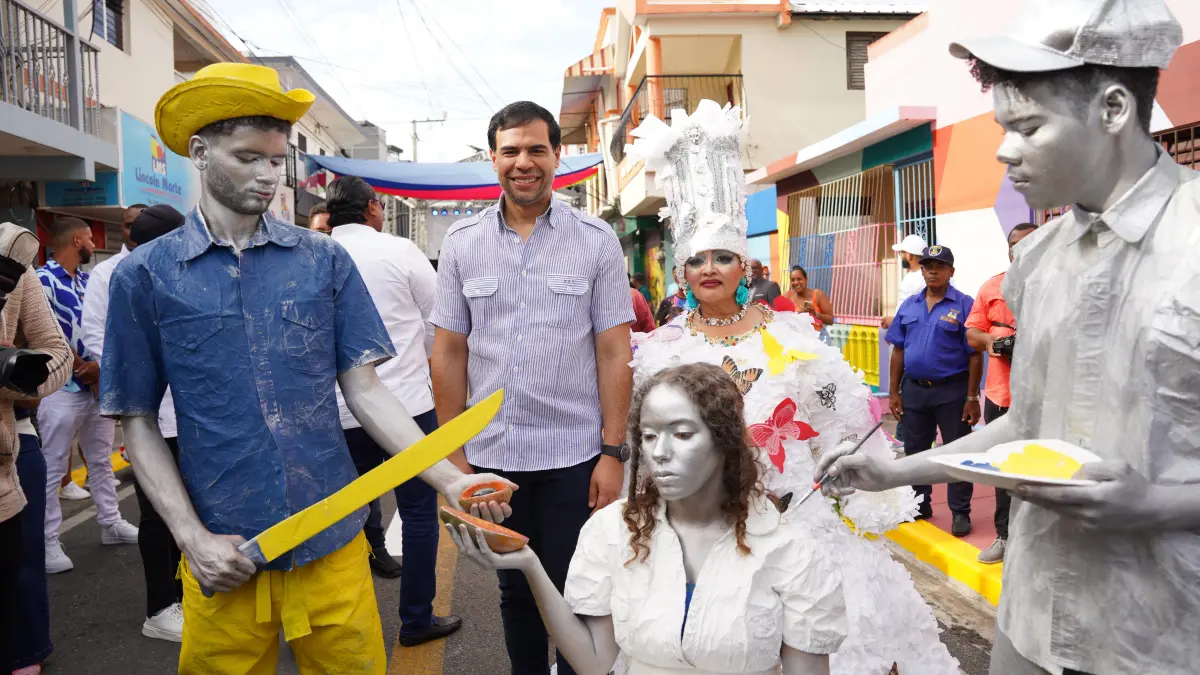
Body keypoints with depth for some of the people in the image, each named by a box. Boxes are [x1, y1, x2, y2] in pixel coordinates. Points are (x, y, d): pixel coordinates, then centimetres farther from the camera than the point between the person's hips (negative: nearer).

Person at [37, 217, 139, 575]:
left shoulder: (90, 280, 12)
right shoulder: (42, 280, -11)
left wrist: (100, 365, -6)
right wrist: (82, 368, -11)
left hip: (99, 385, 7)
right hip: (62, 389, -7)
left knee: (102, 460, 17)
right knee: (52, 469, 0)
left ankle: (111, 523, 28)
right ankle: (48, 541, 7)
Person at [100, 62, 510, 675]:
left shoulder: (325, 260, 1)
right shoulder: (144, 276, -1)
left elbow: (365, 391, 0)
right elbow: (138, 423, 3)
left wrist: (449, 480, -13)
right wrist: (192, 537, -8)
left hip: (333, 548, 1)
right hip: (224, 557, 0)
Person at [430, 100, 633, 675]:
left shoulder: (596, 241, -2)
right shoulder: (462, 243, 3)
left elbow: (614, 353, -3)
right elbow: (449, 352, 4)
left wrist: (613, 452, -8)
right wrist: (452, 453, 2)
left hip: (575, 456, -2)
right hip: (491, 454, 2)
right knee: (516, 593, 18)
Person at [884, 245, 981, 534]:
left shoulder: (964, 305, -7)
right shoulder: (909, 306, 8)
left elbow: (975, 355, -9)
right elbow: (898, 351, 9)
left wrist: (972, 398, -12)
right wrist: (894, 392, 6)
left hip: (952, 391, -5)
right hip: (913, 389, 5)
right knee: (915, 451, 14)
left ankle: (960, 512, 16)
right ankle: (919, 505, 30)